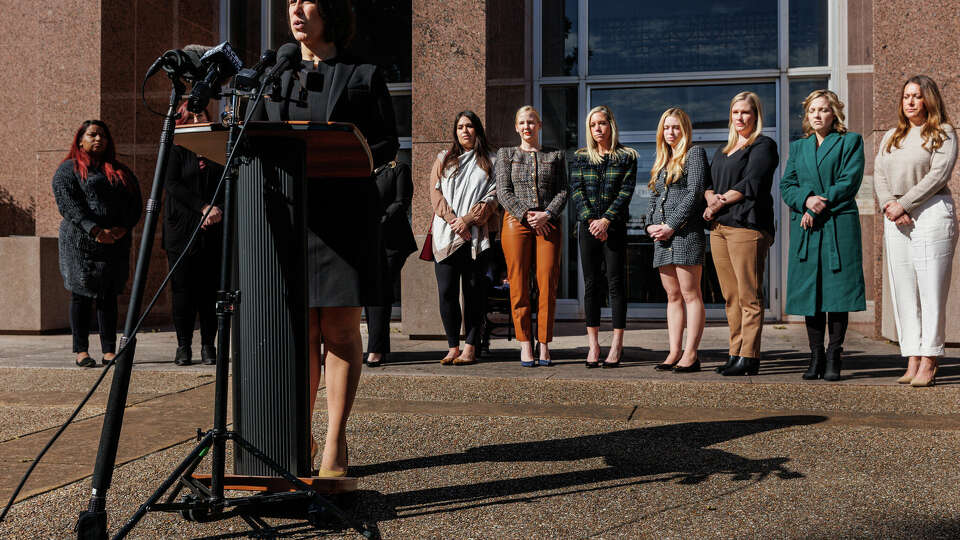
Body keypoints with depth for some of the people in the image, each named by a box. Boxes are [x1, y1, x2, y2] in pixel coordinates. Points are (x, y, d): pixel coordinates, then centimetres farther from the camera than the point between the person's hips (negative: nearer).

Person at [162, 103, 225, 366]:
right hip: (181, 231, -1)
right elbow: (171, 184, -4)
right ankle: (183, 346, 5)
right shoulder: (176, 152, 9)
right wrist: (203, 207, -14)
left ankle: (208, 345, 7)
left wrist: (218, 210, -11)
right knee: (183, 289, -2)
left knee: (210, 290, 0)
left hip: (213, 232, 1)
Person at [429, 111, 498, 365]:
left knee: (474, 291, -3)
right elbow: (436, 194, 8)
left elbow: (492, 198, 3)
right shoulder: (443, 159, 18)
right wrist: (453, 220, -8)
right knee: (447, 291, -6)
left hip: (476, 235, -1)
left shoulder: (490, 162, 13)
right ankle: (453, 347, 0)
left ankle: (470, 348, 0)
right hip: (446, 234, 1)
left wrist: (468, 219, -11)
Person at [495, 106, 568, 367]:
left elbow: (562, 191, 8)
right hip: (516, 221, 0)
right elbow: (503, 191, 4)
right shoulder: (506, 154, 14)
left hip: (548, 223, 1)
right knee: (519, 286, -5)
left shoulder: (555, 155, 16)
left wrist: (546, 214, -10)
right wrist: (525, 216, -9)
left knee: (547, 285, -6)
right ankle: (525, 345, 0)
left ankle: (544, 345, 0)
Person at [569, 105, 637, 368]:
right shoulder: (581, 157, 12)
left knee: (616, 283, -4)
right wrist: (592, 220, -11)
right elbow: (576, 191, 3)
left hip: (614, 226, -2)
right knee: (591, 284, 2)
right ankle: (593, 346, 6)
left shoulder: (627, 157, 5)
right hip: (587, 226, 2)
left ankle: (617, 346, -1)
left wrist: (606, 220, -14)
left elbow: (626, 192, -3)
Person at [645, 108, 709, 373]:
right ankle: (675, 352, 9)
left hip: (686, 232, -8)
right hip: (662, 234, 8)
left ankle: (690, 354, -7)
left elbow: (694, 193, -9)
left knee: (690, 294, -7)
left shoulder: (695, 153, 1)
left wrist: (671, 225, -13)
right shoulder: (662, 161, 23)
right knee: (673, 296, 7)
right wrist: (650, 225, 4)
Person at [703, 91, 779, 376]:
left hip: (747, 225, -7)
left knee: (749, 296, -8)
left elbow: (750, 184, -10)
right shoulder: (724, 150, 25)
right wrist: (712, 197, -3)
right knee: (730, 296, 7)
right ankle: (735, 353, 11)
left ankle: (749, 357, -7)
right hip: (718, 227, 8)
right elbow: (708, 183, 18)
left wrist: (721, 202, -8)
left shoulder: (763, 146, 1)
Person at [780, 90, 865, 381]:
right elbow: (786, 185, 9)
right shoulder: (798, 147, 20)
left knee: (837, 290, -5)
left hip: (839, 226, -3)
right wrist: (807, 199, -11)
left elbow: (849, 182, -4)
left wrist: (821, 206, -12)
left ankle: (833, 357, 1)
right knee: (810, 292, 2)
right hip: (805, 229, 3)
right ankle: (816, 357, 9)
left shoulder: (850, 141, 8)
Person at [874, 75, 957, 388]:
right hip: (896, 219, 6)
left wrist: (904, 204, -14)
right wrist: (889, 206, -7)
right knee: (903, 291, 2)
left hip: (931, 213, -5)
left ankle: (928, 363, -5)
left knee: (931, 290, -7)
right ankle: (912, 361, 4)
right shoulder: (890, 137, 20)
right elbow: (879, 175, 11)